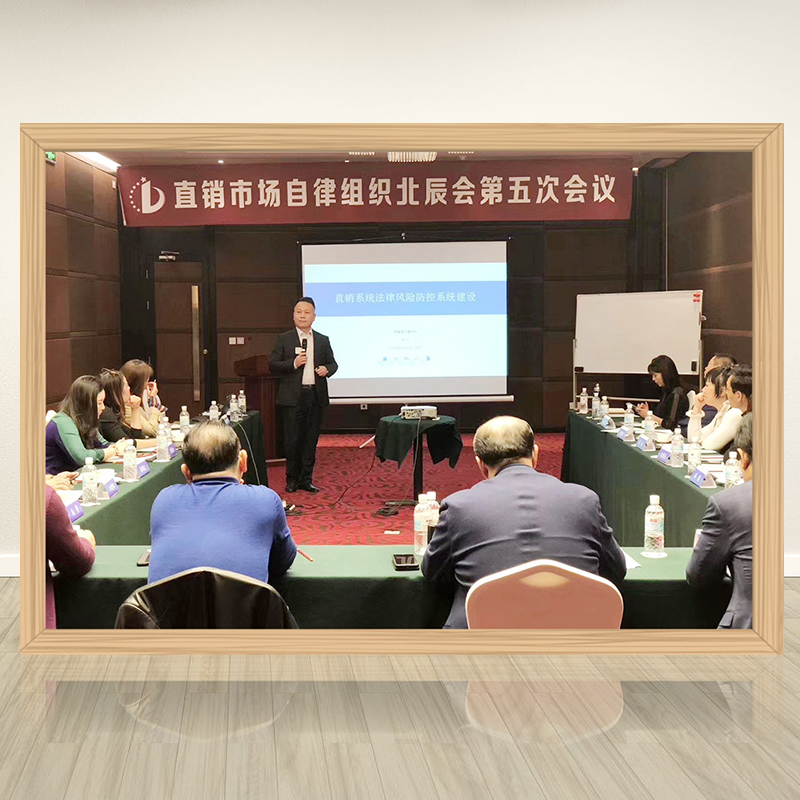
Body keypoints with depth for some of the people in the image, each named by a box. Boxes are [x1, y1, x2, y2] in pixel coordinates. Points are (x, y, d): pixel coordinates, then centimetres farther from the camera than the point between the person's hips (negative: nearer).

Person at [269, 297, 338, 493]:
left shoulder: (323, 341, 12)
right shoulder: (284, 339, 4)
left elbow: (333, 363, 16)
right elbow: (273, 364, 0)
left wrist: (327, 369, -7)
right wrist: (293, 364, -14)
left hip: (316, 396, 3)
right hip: (292, 397, -2)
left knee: (311, 439, 6)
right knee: (292, 440, 0)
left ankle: (306, 479, 15)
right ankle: (292, 479, 12)